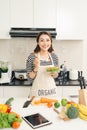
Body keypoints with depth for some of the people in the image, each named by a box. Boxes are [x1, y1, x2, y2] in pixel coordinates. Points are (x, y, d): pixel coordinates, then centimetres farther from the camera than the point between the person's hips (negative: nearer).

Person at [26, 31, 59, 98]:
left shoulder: (54, 56, -1)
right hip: (37, 92, -3)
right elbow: (30, 78, -8)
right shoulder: (32, 57, -11)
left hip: (52, 91, 3)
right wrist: (36, 68, -23)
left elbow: (56, 76, 10)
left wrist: (54, 73, -11)